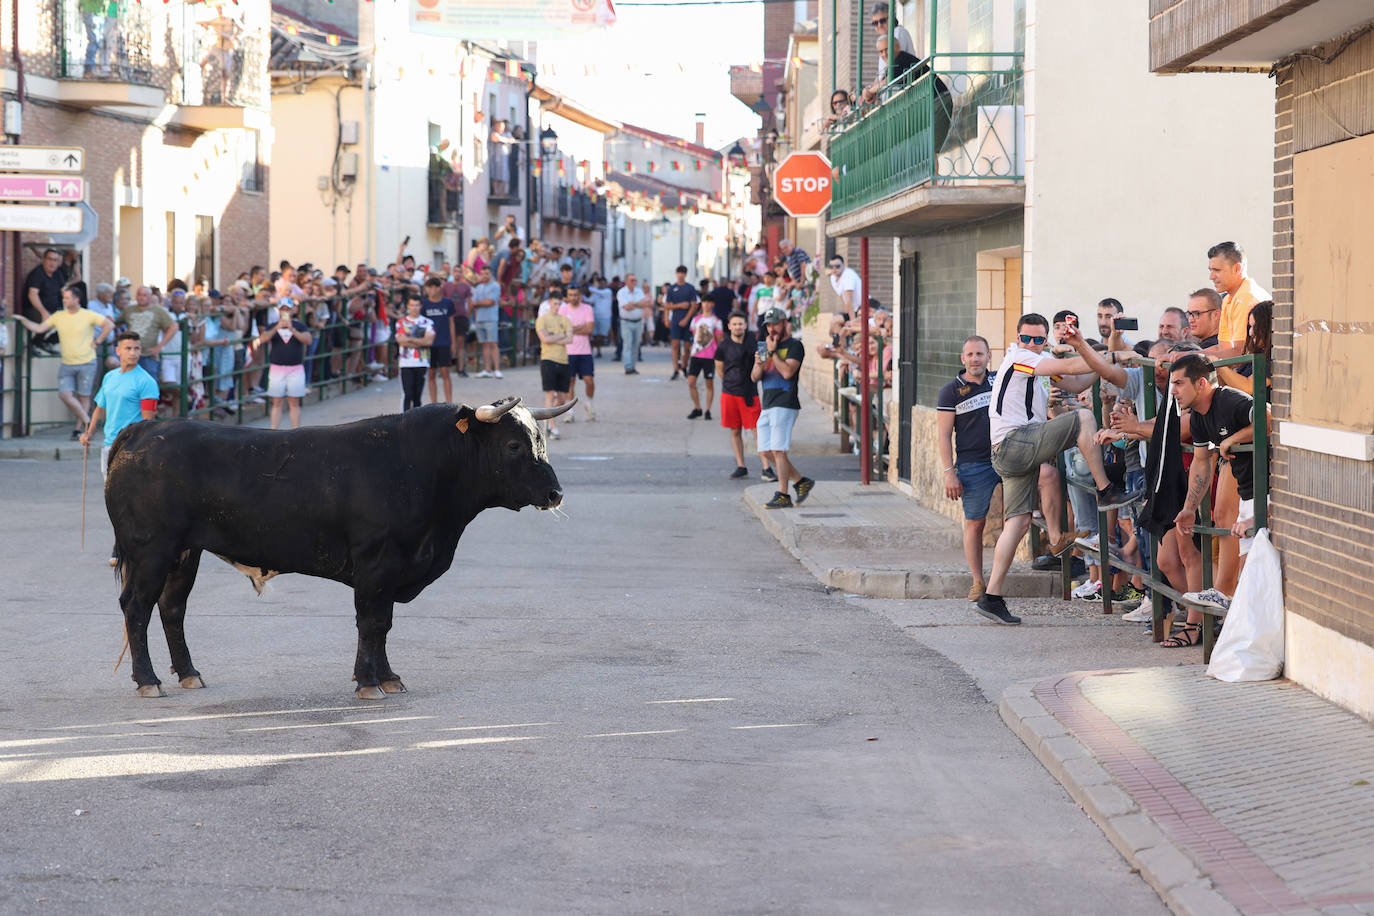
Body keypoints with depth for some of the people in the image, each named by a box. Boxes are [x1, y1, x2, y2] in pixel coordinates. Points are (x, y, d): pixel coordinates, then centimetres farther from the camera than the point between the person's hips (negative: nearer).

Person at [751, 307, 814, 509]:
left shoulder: (794, 345, -3)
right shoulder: (765, 346, 20)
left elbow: (787, 372, -17)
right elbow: (755, 377, 16)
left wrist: (773, 352, -11)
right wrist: (758, 365, -5)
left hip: (785, 405, -8)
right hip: (767, 406, 8)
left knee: (778, 450, -13)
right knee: (767, 451, 7)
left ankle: (783, 496, -10)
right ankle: (801, 481, 18)